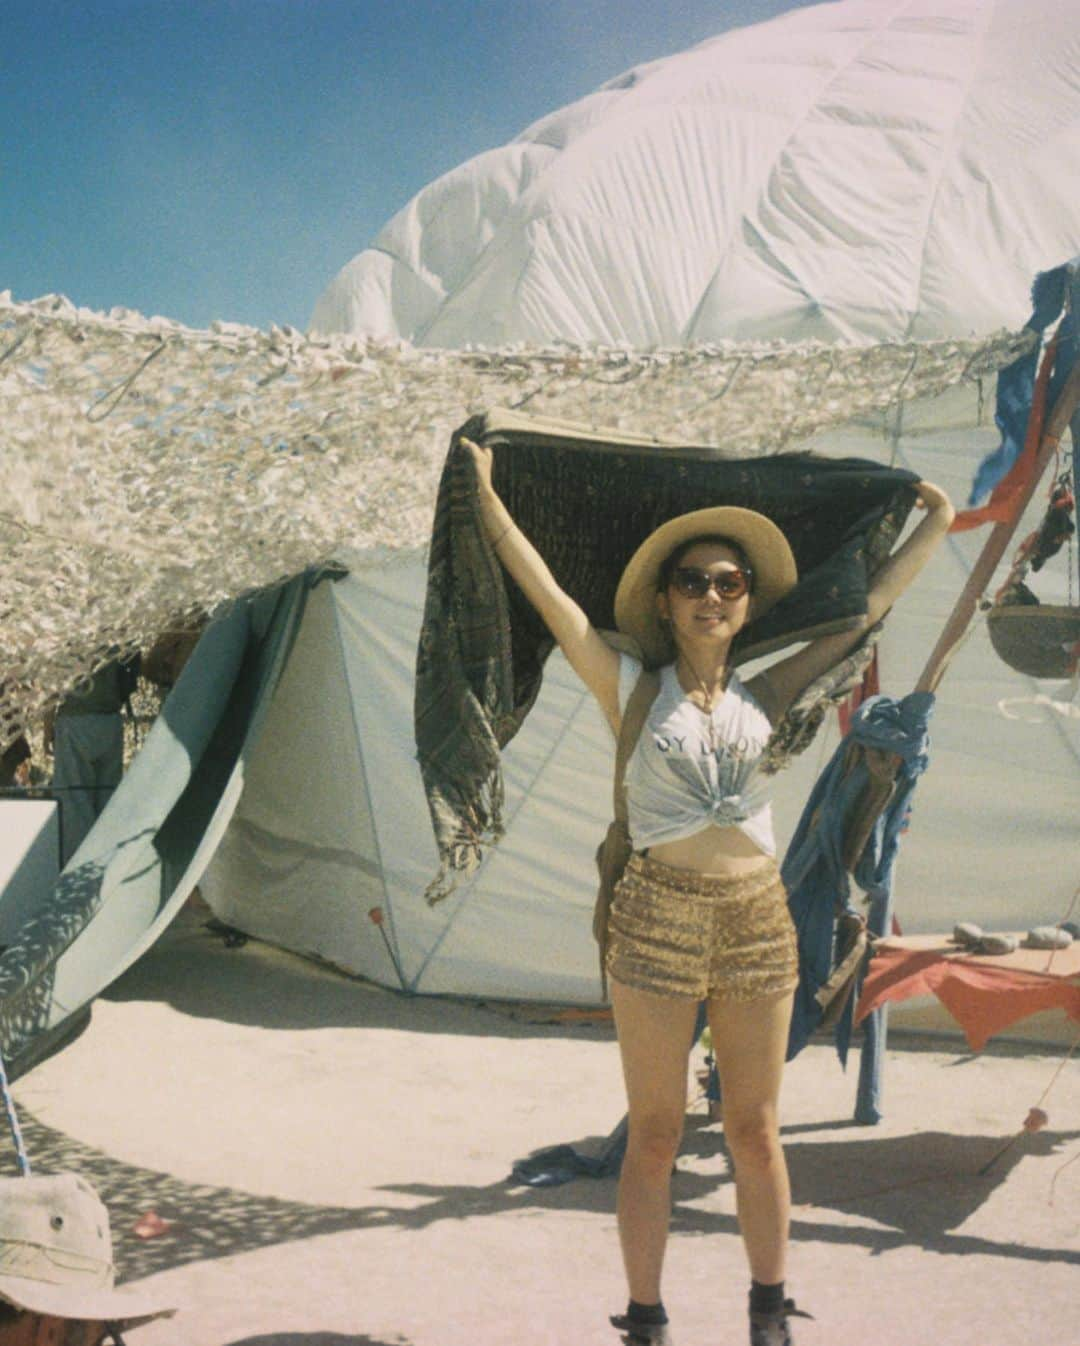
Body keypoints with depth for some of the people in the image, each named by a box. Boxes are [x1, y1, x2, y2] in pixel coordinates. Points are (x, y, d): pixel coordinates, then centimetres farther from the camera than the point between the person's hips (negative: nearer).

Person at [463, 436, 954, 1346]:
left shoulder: (764, 698, 7)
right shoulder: (631, 691, 0)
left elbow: (870, 603, 12)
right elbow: (548, 596, -7)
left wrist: (938, 521, 18)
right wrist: (487, 498, -11)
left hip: (758, 923, 3)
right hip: (658, 922, -3)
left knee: (755, 1132, 13)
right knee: (656, 1139, 6)